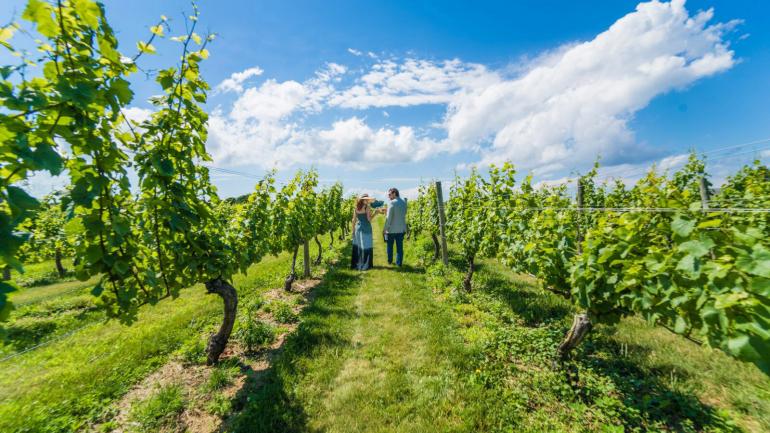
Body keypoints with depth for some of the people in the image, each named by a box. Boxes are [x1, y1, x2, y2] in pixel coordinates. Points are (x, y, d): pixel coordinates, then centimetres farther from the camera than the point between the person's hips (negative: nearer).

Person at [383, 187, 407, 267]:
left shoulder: (392, 203, -16)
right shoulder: (404, 202, 5)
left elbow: (389, 217, -16)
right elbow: (404, 214, 11)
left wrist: (385, 228, -9)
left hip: (392, 229, -5)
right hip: (401, 228, 5)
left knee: (390, 246, 14)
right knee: (400, 246, 10)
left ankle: (390, 261, 27)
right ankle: (399, 263, 14)